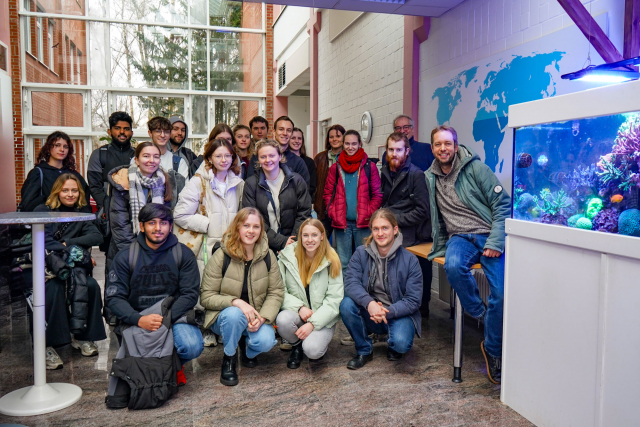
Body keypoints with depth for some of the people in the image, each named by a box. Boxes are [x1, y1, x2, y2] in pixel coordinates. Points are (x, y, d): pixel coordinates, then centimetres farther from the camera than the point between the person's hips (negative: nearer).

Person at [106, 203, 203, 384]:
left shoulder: (184, 254, 2)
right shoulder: (125, 257, 3)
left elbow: (190, 294, -2)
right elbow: (114, 297, -3)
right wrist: (139, 319, -21)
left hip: (174, 315, 0)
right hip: (137, 319, 1)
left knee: (192, 346, -28)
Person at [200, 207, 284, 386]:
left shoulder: (268, 256, -4)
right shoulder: (221, 256, -13)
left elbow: (276, 292, -4)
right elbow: (206, 297, -13)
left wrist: (262, 317, -22)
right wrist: (236, 302, -30)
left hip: (256, 317, 2)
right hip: (224, 317, -2)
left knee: (266, 341, -28)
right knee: (234, 314, -37)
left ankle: (247, 350, 12)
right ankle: (229, 358, -6)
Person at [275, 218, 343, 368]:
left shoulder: (332, 261, -6)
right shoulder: (288, 256, -3)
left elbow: (334, 300, -9)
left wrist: (313, 323, -19)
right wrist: (299, 307, -21)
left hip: (323, 318, -2)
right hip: (296, 313, 2)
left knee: (312, 350, -27)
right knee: (283, 321, -32)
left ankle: (318, 341, 12)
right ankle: (297, 346, 3)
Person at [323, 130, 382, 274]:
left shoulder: (369, 167, 3)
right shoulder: (335, 168, 9)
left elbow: (378, 195, 3)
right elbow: (328, 193, 12)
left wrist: (369, 214, -8)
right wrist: (332, 213, -2)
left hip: (363, 224, -2)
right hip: (341, 223, 2)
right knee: (343, 263, 8)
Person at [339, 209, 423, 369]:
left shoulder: (410, 260, -10)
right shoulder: (361, 253, -4)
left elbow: (413, 300, -11)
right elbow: (350, 282, -17)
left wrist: (387, 312, -27)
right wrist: (369, 303, -36)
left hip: (398, 314, -2)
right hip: (369, 314, 3)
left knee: (400, 343, -32)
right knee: (346, 305, -26)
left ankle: (393, 347, 11)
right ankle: (364, 350, -1)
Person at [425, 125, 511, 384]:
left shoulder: (476, 168, -2)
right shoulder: (430, 178, 13)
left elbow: (503, 204, -4)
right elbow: (435, 218, 22)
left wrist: (496, 241, -13)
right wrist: (441, 247, 14)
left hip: (489, 236, -2)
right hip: (459, 238, 3)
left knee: (500, 293, -20)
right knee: (453, 267, -35)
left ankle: (492, 349, 4)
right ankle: (480, 314, -8)